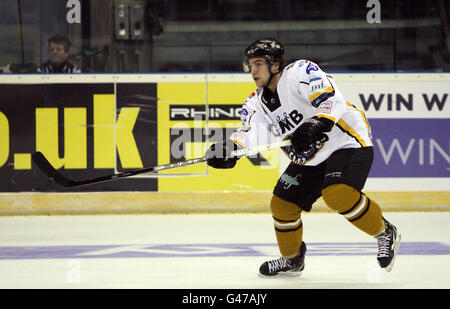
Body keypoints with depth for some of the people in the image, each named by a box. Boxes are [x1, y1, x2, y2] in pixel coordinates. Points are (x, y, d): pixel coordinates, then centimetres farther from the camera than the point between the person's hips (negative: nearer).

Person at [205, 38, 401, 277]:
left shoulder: (300, 72, -17)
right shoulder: (257, 103, 5)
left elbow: (332, 99, -30)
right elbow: (253, 132, -12)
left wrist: (317, 125, -46)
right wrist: (231, 149, -32)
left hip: (348, 142, -8)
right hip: (309, 159, 8)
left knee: (338, 194, -30)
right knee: (282, 204, 3)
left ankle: (385, 233, -10)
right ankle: (292, 259, 27)